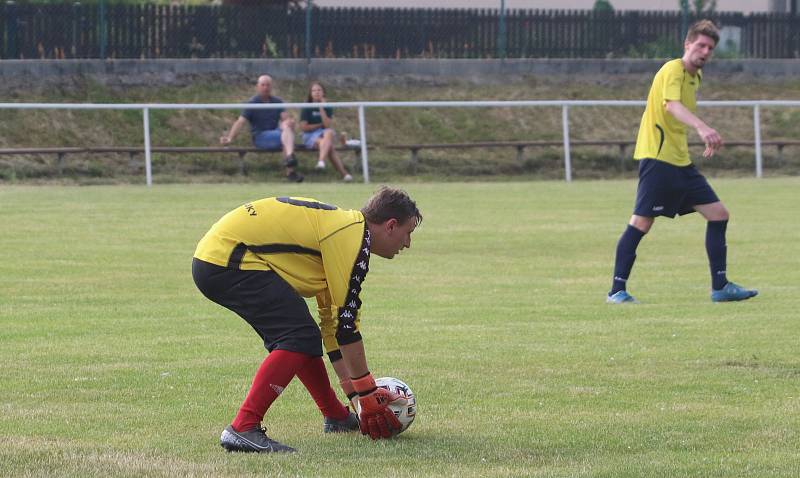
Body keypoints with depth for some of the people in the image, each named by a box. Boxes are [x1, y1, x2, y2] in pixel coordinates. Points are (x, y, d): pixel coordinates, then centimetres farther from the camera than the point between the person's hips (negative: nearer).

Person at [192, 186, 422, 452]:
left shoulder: (340, 227, 21)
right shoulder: (353, 235, -10)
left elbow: (333, 323, 25)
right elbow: (346, 324, -12)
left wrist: (357, 394, 23)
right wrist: (368, 395, -6)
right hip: (229, 259, -11)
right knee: (300, 336, -16)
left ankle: (336, 417, 32)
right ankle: (243, 428, -23)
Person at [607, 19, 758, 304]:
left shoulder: (696, 76, 15)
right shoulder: (673, 70, -13)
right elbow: (672, 105, -33)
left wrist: (707, 139, 24)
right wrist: (702, 127, -49)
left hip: (681, 161, 9)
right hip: (657, 157, -9)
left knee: (718, 214, 4)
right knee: (642, 222, -10)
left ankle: (720, 287, 8)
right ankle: (617, 290, -4)